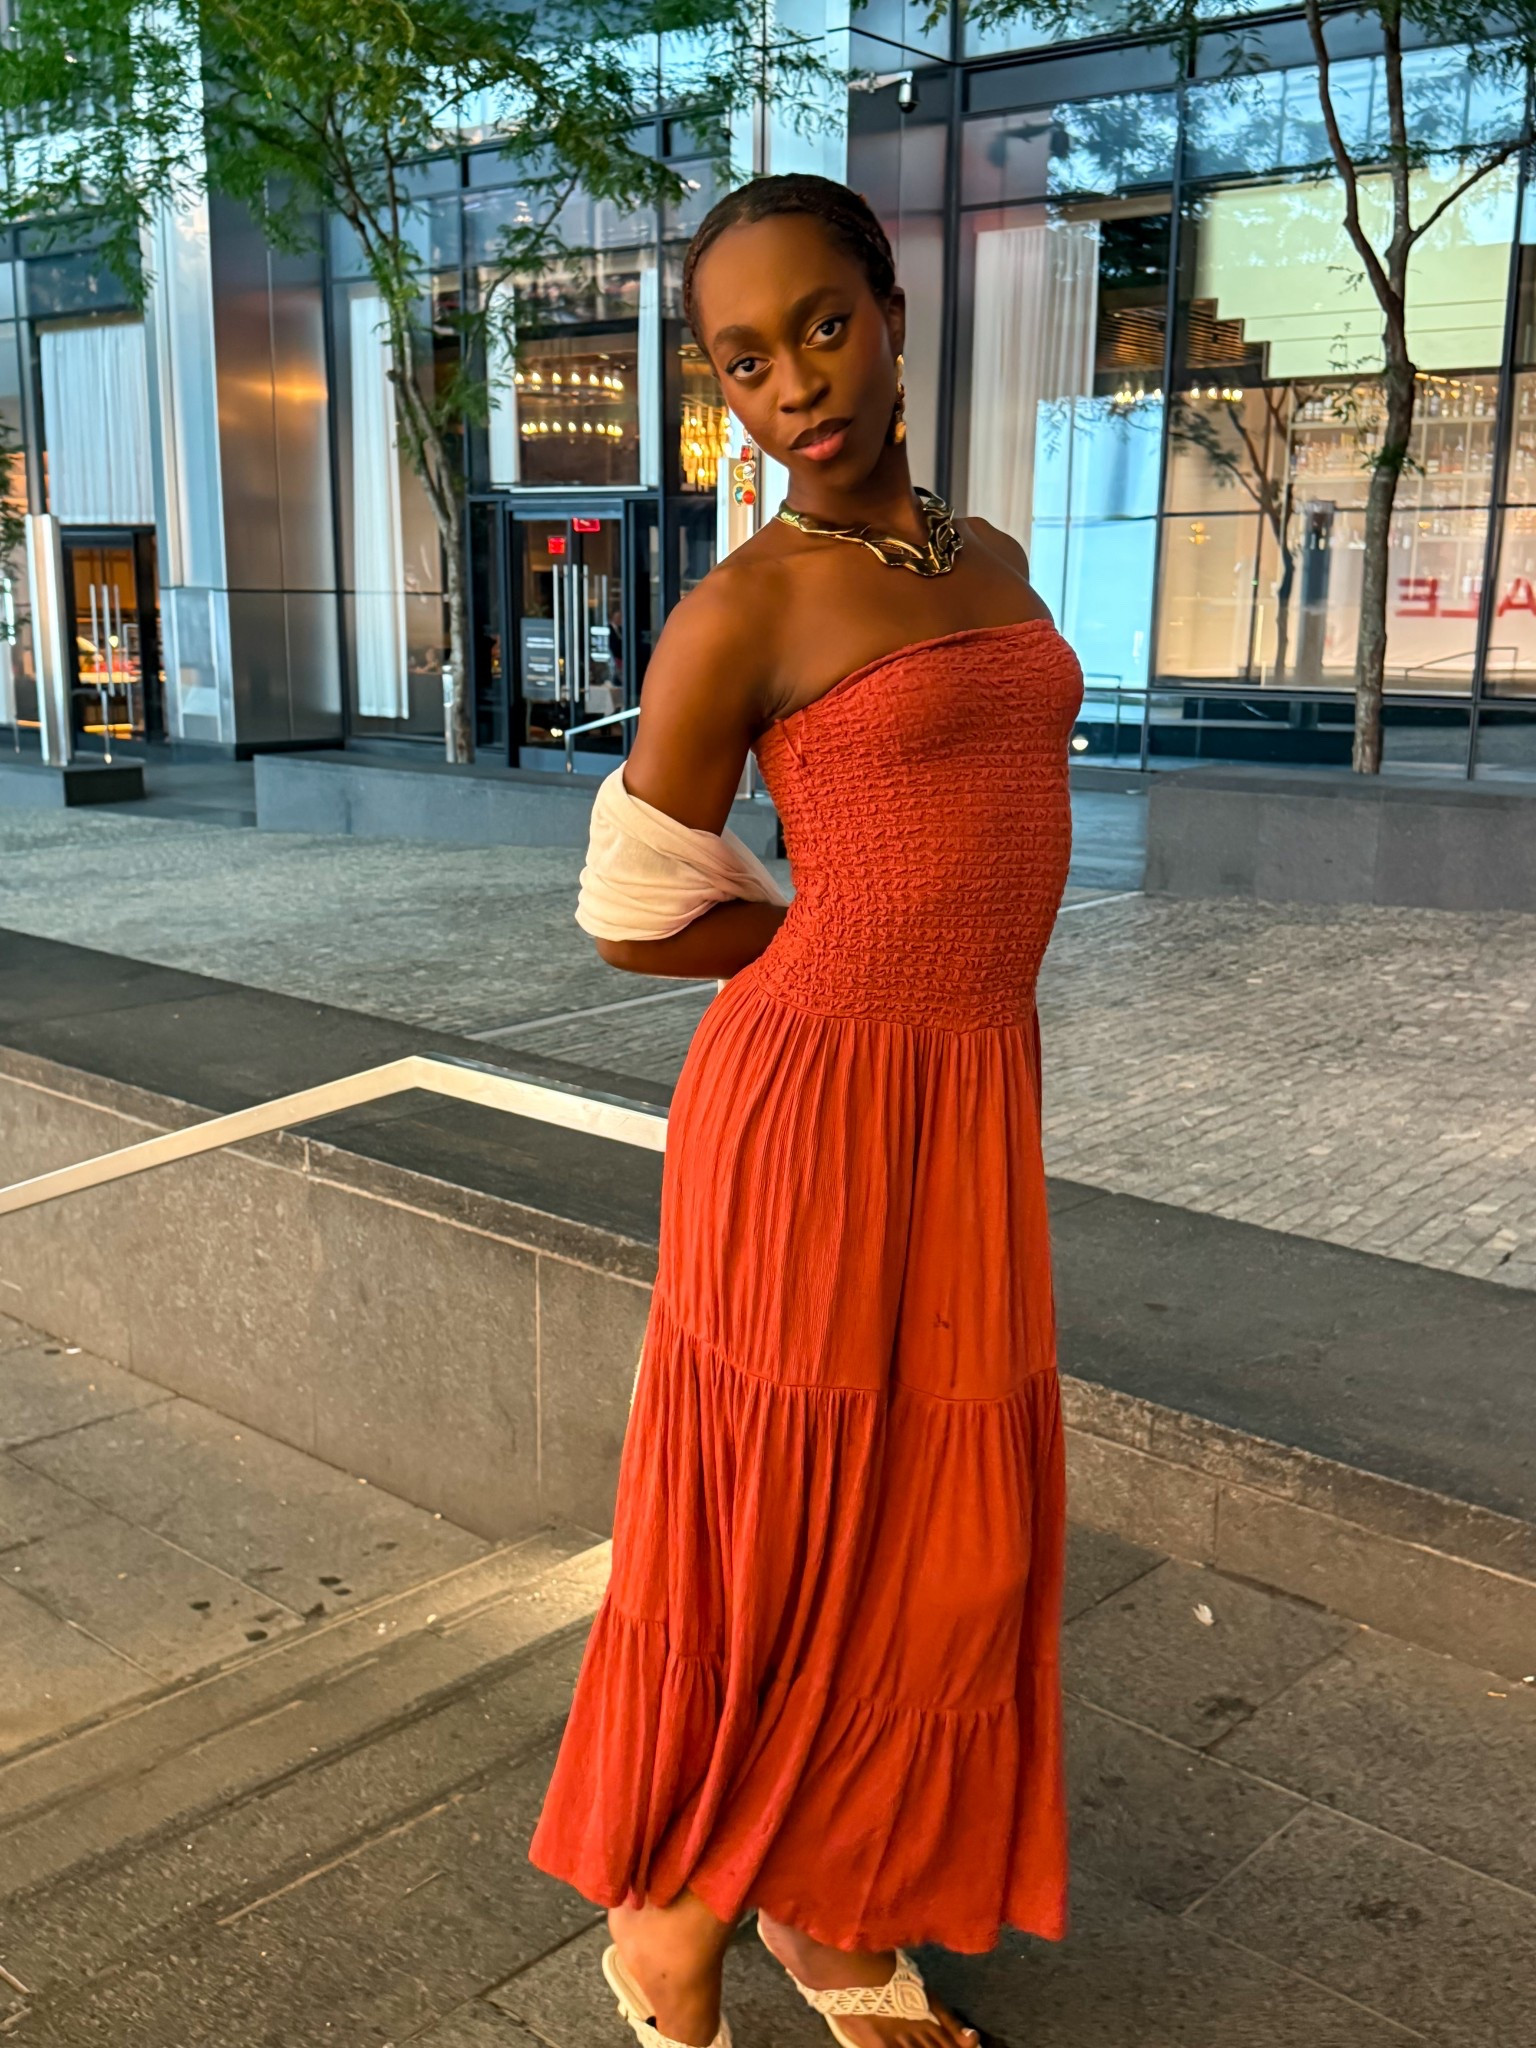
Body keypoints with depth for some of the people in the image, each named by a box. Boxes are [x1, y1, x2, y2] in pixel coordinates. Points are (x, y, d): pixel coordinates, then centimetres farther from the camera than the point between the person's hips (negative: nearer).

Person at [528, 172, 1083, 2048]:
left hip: (972, 1113, 7)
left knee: (936, 1542, 14)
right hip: (810, 1113, -7)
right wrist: (868, 945, 3)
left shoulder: (992, 565, 13)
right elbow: (637, 925, -4)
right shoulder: (740, 609, -8)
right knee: (774, 1551, 6)